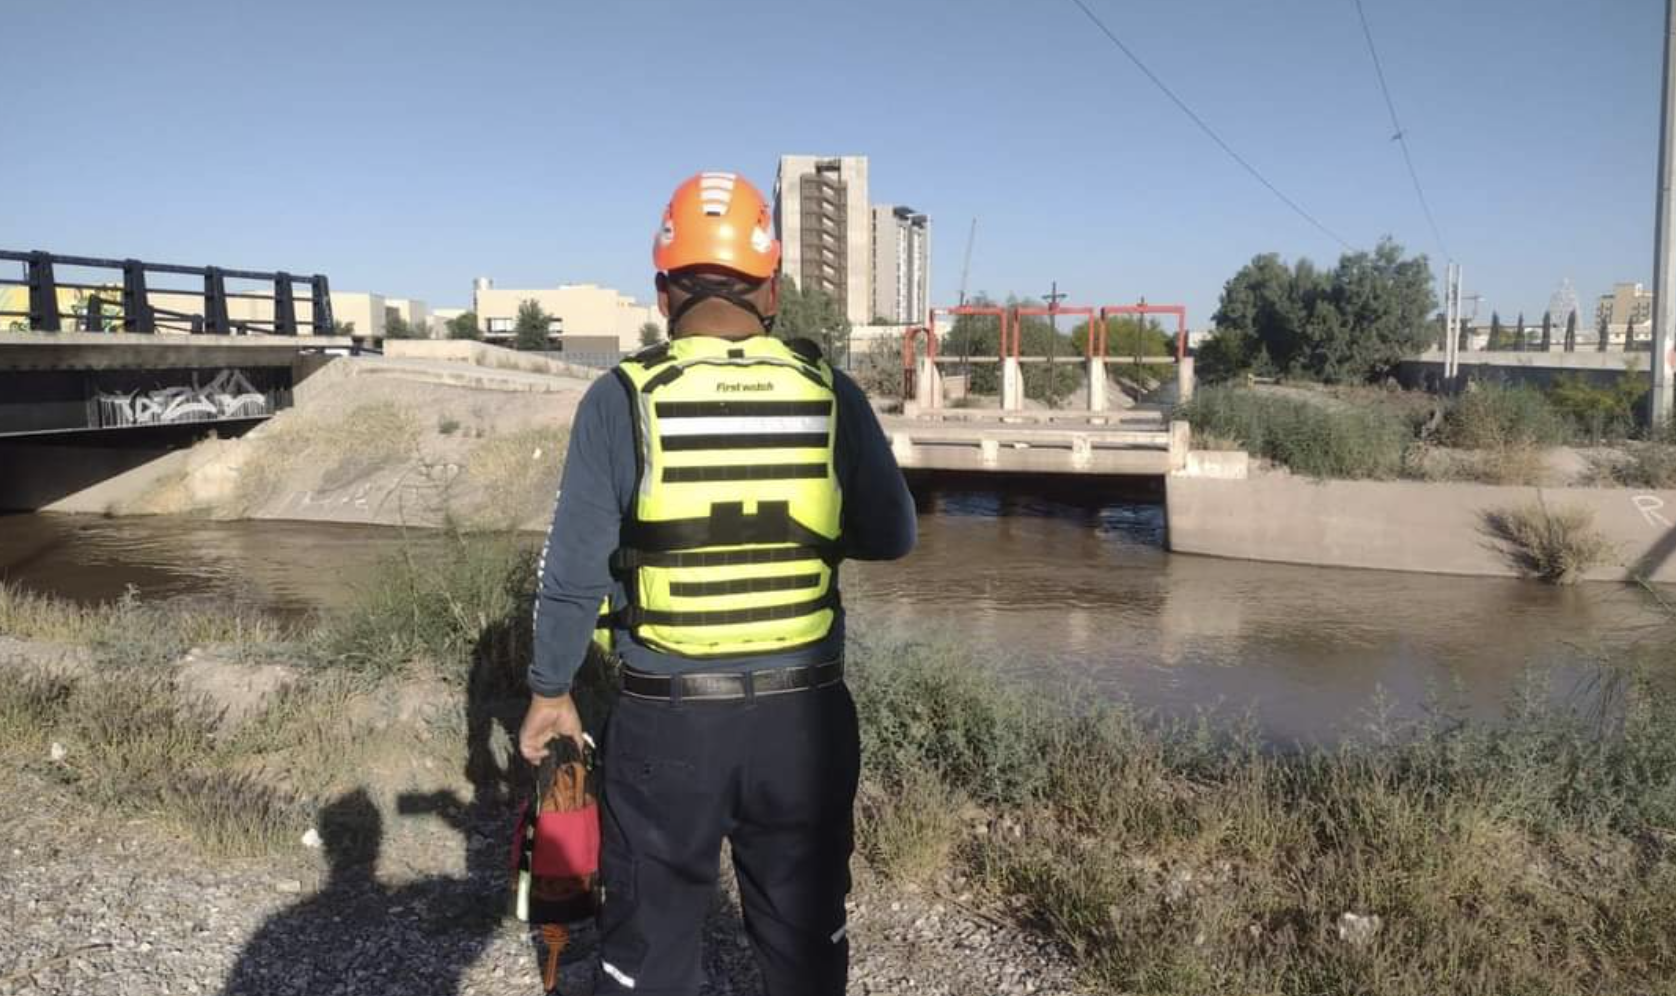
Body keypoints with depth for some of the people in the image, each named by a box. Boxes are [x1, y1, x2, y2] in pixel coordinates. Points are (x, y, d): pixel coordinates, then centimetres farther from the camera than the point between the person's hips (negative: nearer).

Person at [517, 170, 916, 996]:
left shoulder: (622, 400, -9)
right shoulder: (832, 394, -4)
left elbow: (575, 566, -5)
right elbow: (892, 536, 4)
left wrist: (549, 689, 8)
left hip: (667, 719, -1)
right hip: (805, 716, 2)